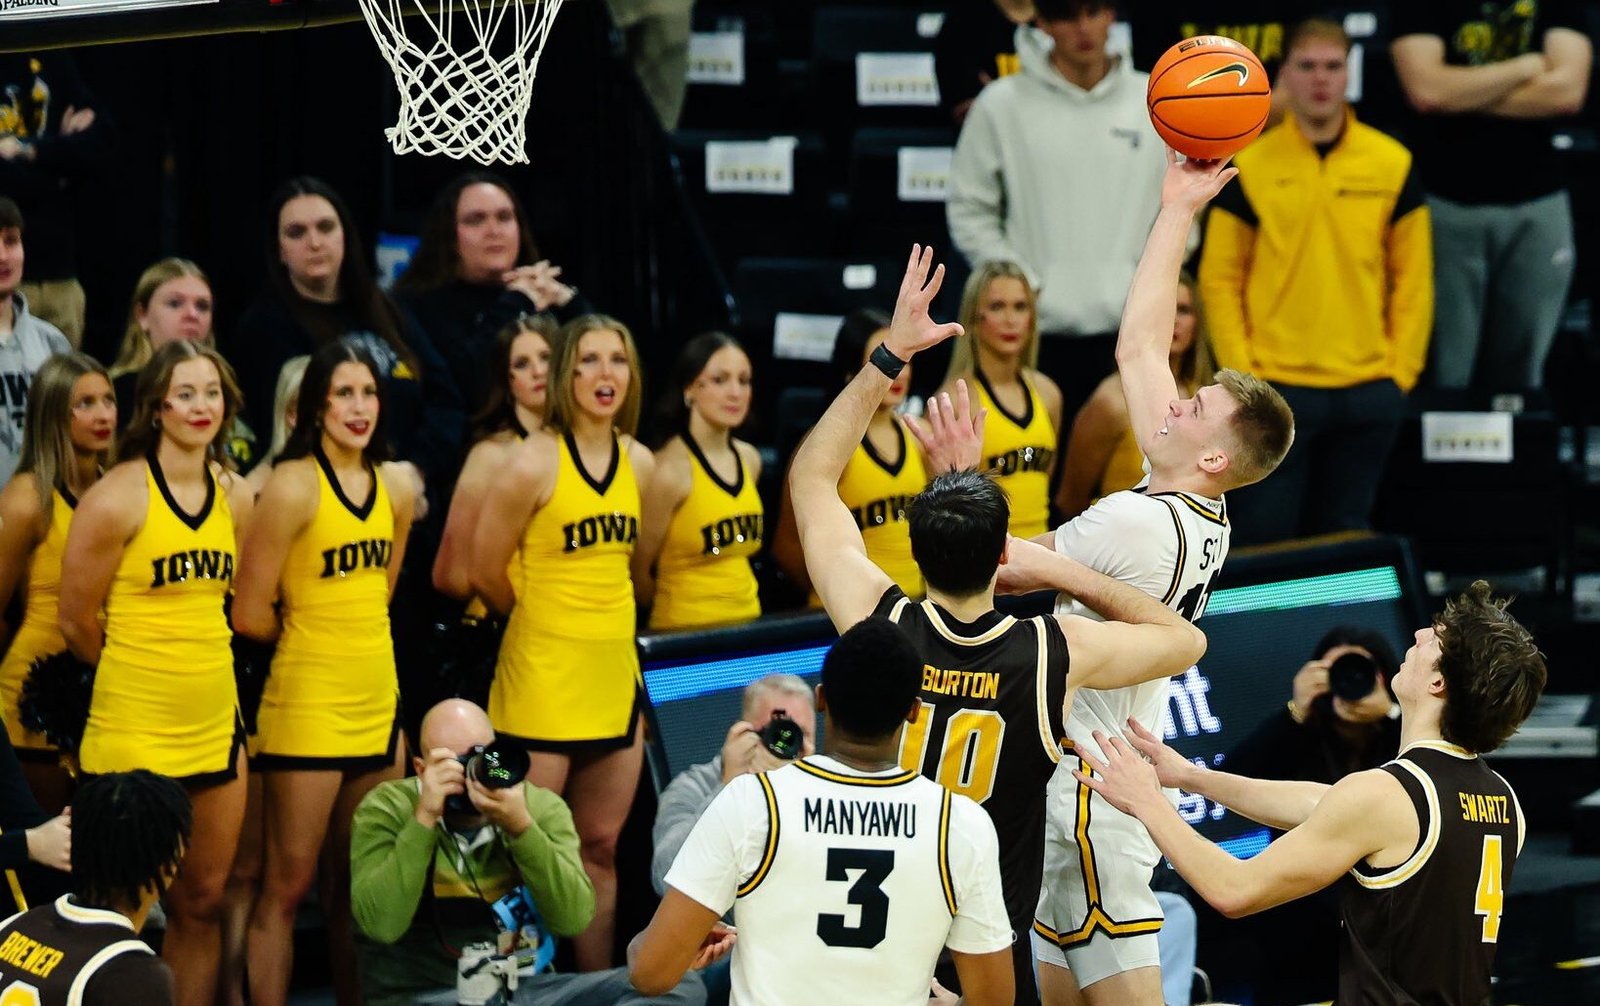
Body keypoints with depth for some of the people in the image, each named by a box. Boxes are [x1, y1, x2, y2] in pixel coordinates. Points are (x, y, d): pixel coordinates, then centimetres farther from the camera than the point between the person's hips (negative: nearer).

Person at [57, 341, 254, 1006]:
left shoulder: (235, 496, 6)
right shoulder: (119, 497, -13)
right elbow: (78, 624, -6)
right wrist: (134, 679, 8)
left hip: (215, 727, 6)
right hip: (134, 735, -6)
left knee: (203, 902, 11)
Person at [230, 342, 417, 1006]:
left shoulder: (395, 488, 7)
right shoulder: (295, 485, -12)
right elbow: (251, 615, -11)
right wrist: (310, 636, 5)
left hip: (376, 708, 7)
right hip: (307, 708, -6)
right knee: (288, 887, -3)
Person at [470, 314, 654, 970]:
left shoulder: (639, 463, 6)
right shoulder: (535, 463, -13)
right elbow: (486, 573, -6)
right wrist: (543, 620, 8)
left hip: (614, 675, 6)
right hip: (542, 680, -6)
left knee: (600, 849, 14)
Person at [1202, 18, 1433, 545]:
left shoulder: (1392, 165, 4)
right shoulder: (1250, 167, -1)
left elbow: (1414, 277, 7)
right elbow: (1220, 278, 1)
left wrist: (1402, 369, 0)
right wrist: (1241, 372, -6)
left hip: (1368, 392, 2)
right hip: (1276, 391, -2)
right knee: (1263, 537, -2)